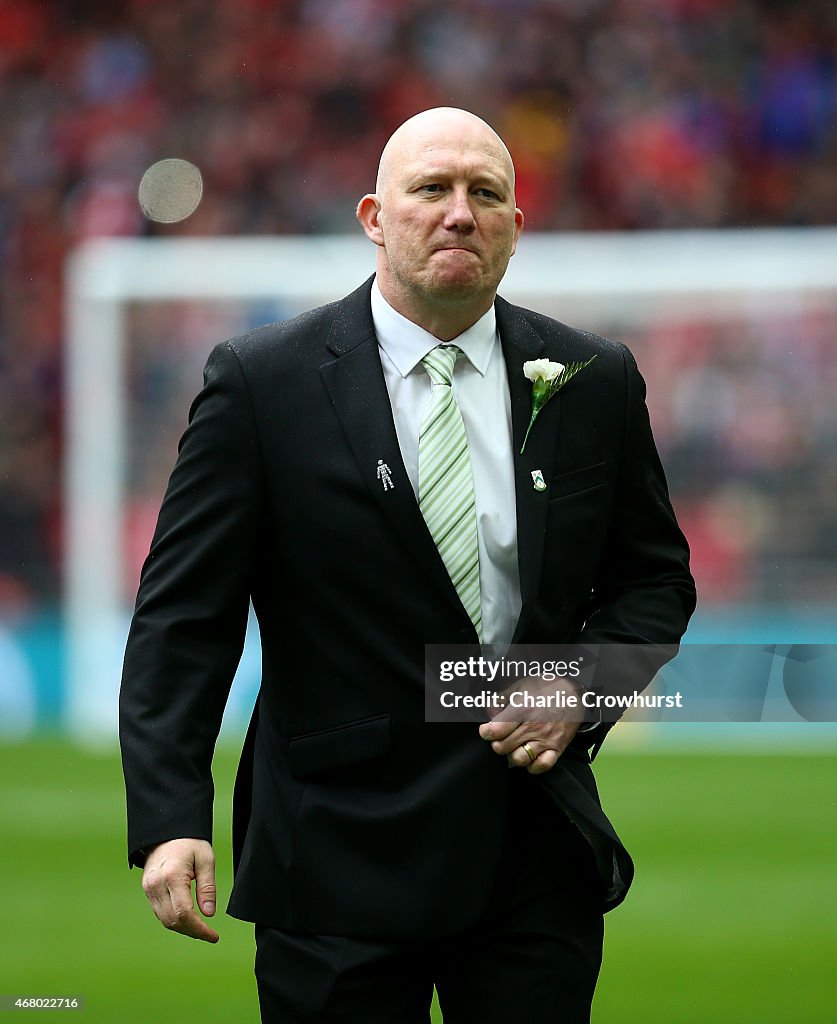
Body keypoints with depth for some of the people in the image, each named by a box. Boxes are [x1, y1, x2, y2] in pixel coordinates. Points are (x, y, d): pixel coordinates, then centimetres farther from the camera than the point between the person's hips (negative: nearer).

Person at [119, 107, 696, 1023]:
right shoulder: (264, 383, -4)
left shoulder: (596, 384, 6)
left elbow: (654, 579, 16)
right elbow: (183, 614, -6)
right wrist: (170, 821, -18)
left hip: (540, 856, 3)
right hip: (341, 863, -3)